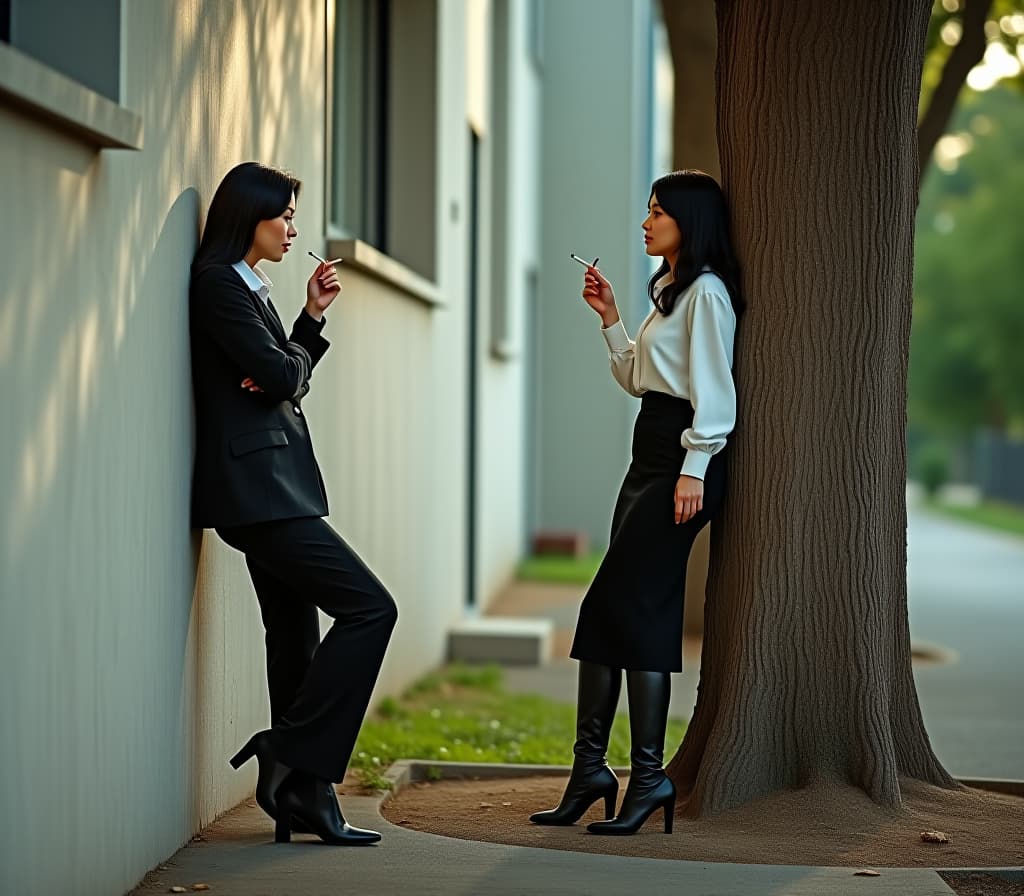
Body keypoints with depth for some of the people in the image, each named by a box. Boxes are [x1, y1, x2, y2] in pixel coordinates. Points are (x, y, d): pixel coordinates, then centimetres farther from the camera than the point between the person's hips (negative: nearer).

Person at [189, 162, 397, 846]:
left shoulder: (246, 286, 21)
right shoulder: (219, 284, -10)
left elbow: (287, 376, 21)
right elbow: (280, 376, -17)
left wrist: (313, 316, 13)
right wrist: (293, 361, 4)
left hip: (270, 488, 10)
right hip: (257, 486, -10)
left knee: (299, 645, 9)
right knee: (369, 607, -13)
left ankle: (304, 800, 12)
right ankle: (290, 761, -10)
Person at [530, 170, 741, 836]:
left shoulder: (706, 291, -8)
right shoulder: (668, 290, 22)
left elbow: (713, 388, -15)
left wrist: (693, 471, -20)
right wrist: (610, 317, 17)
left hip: (684, 455, -10)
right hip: (650, 453, 10)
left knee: (622, 603, -12)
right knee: (639, 610, 6)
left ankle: (649, 774, -8)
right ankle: (591, 769, 7)